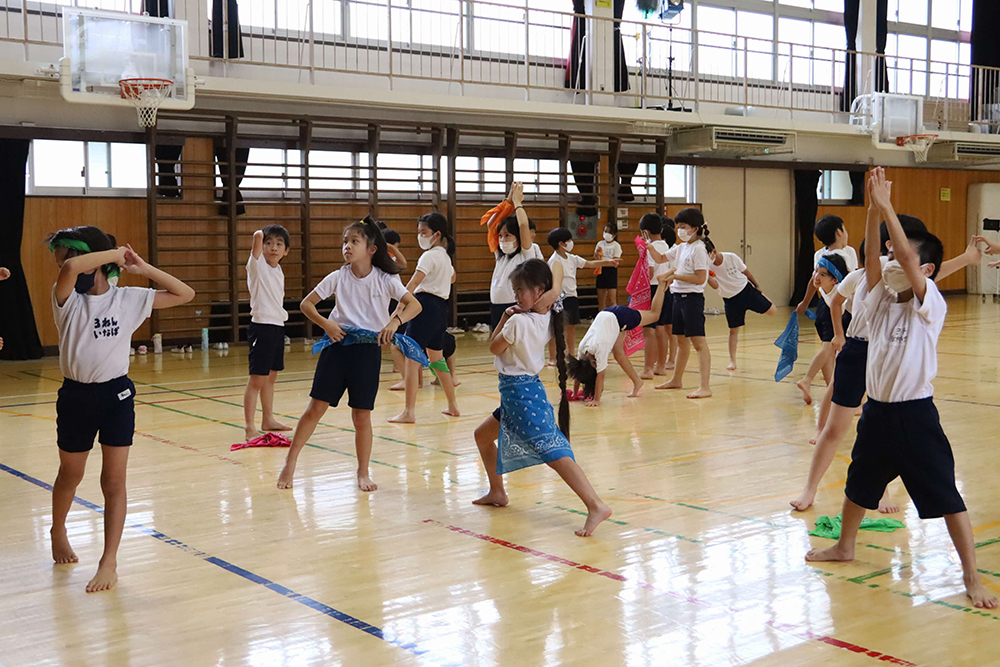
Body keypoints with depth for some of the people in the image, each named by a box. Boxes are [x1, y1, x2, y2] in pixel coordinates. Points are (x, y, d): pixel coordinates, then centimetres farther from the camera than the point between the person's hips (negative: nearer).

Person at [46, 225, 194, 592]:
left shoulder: (129, 299, -3)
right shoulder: (67, 298, -8)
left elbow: (184, 294, -1)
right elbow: (70, 268, -32)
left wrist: (143, 267, -6)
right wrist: (115, 252, -19)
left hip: (117, 395, 0)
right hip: (76, 396, 1)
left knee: (114, 481, -1)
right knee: (70, 476, 20)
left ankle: (109, 562, 6)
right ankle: (58, 531, 47)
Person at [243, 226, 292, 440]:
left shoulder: (278, 271, 12)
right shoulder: (257, 265, -9)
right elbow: (257, 236, -24)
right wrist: (260, 235, -3)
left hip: (278, 326, 8)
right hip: (262, 327, -8)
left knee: (270, 378, 18)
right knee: (257, 380, -7)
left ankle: (268, 419, 31)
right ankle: (249, 427, -3)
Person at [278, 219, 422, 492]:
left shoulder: (385, 280, -5)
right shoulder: (338, 278, -2)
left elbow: (415, 305, -8)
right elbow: (306, 303, 3)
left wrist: (395, 321, -26)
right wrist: (325, 324, -14)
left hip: (368, 349, -1)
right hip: (337, 344, 1)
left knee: (362, 416, 4)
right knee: (316, 408, 0)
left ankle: (363, 473, 20)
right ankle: (290, 464, 13)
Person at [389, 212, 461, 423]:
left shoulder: (429, 256, -10)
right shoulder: (445, 255, 17)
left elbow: (413, 283, -23)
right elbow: (452, 277, 39)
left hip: (426, 305, -10)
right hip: (442, 307, 10)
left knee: (412, 358, -10)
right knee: (436, 358, 20)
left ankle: (409, 412, -15)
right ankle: (453, 406, 26)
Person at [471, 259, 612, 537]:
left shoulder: (519, 321, -20)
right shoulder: (546, 320, 5)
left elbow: (495, 348, -6)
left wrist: (504, 319, 1)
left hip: (520, 392, -10)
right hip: (525, 389, 10)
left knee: (554, 453, -19)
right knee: (482, 436, 26)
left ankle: (596, 506, -28)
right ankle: (497, 492, 39)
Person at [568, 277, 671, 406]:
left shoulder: (600, 347, -34)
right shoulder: (582, 347, -17)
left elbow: (600, 376, -33)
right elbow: (578, 371, -4)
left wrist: (596, 400, -32)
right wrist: (575, 394, -3)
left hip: (620, 316, -6)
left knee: (654, 314, 11)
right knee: (618, 354, -2)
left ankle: (662, 284, 26)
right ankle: (637, 382, 14)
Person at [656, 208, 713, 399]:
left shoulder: (698, 249, -13)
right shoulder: (681, 247, 13)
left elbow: (700, 278, -19)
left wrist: (675, 275, -18)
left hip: (692, 297, -9)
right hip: (678, 296, 9)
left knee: (698, 341, -11)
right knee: (681, 340, 20)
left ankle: (705, 387, -13)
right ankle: (677, 380, 32)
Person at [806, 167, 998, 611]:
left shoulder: (931, 305, -12)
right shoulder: (882, 300, 4)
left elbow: (908, 258, -25)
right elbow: (871, 256, -9)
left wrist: (887, 207, -24)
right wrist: (873, 209, -18)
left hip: (915, 415, -6)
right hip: (877, 411, 7)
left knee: (946, 498, -3)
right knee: (859, 484, 23)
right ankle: (845, 546, 44)